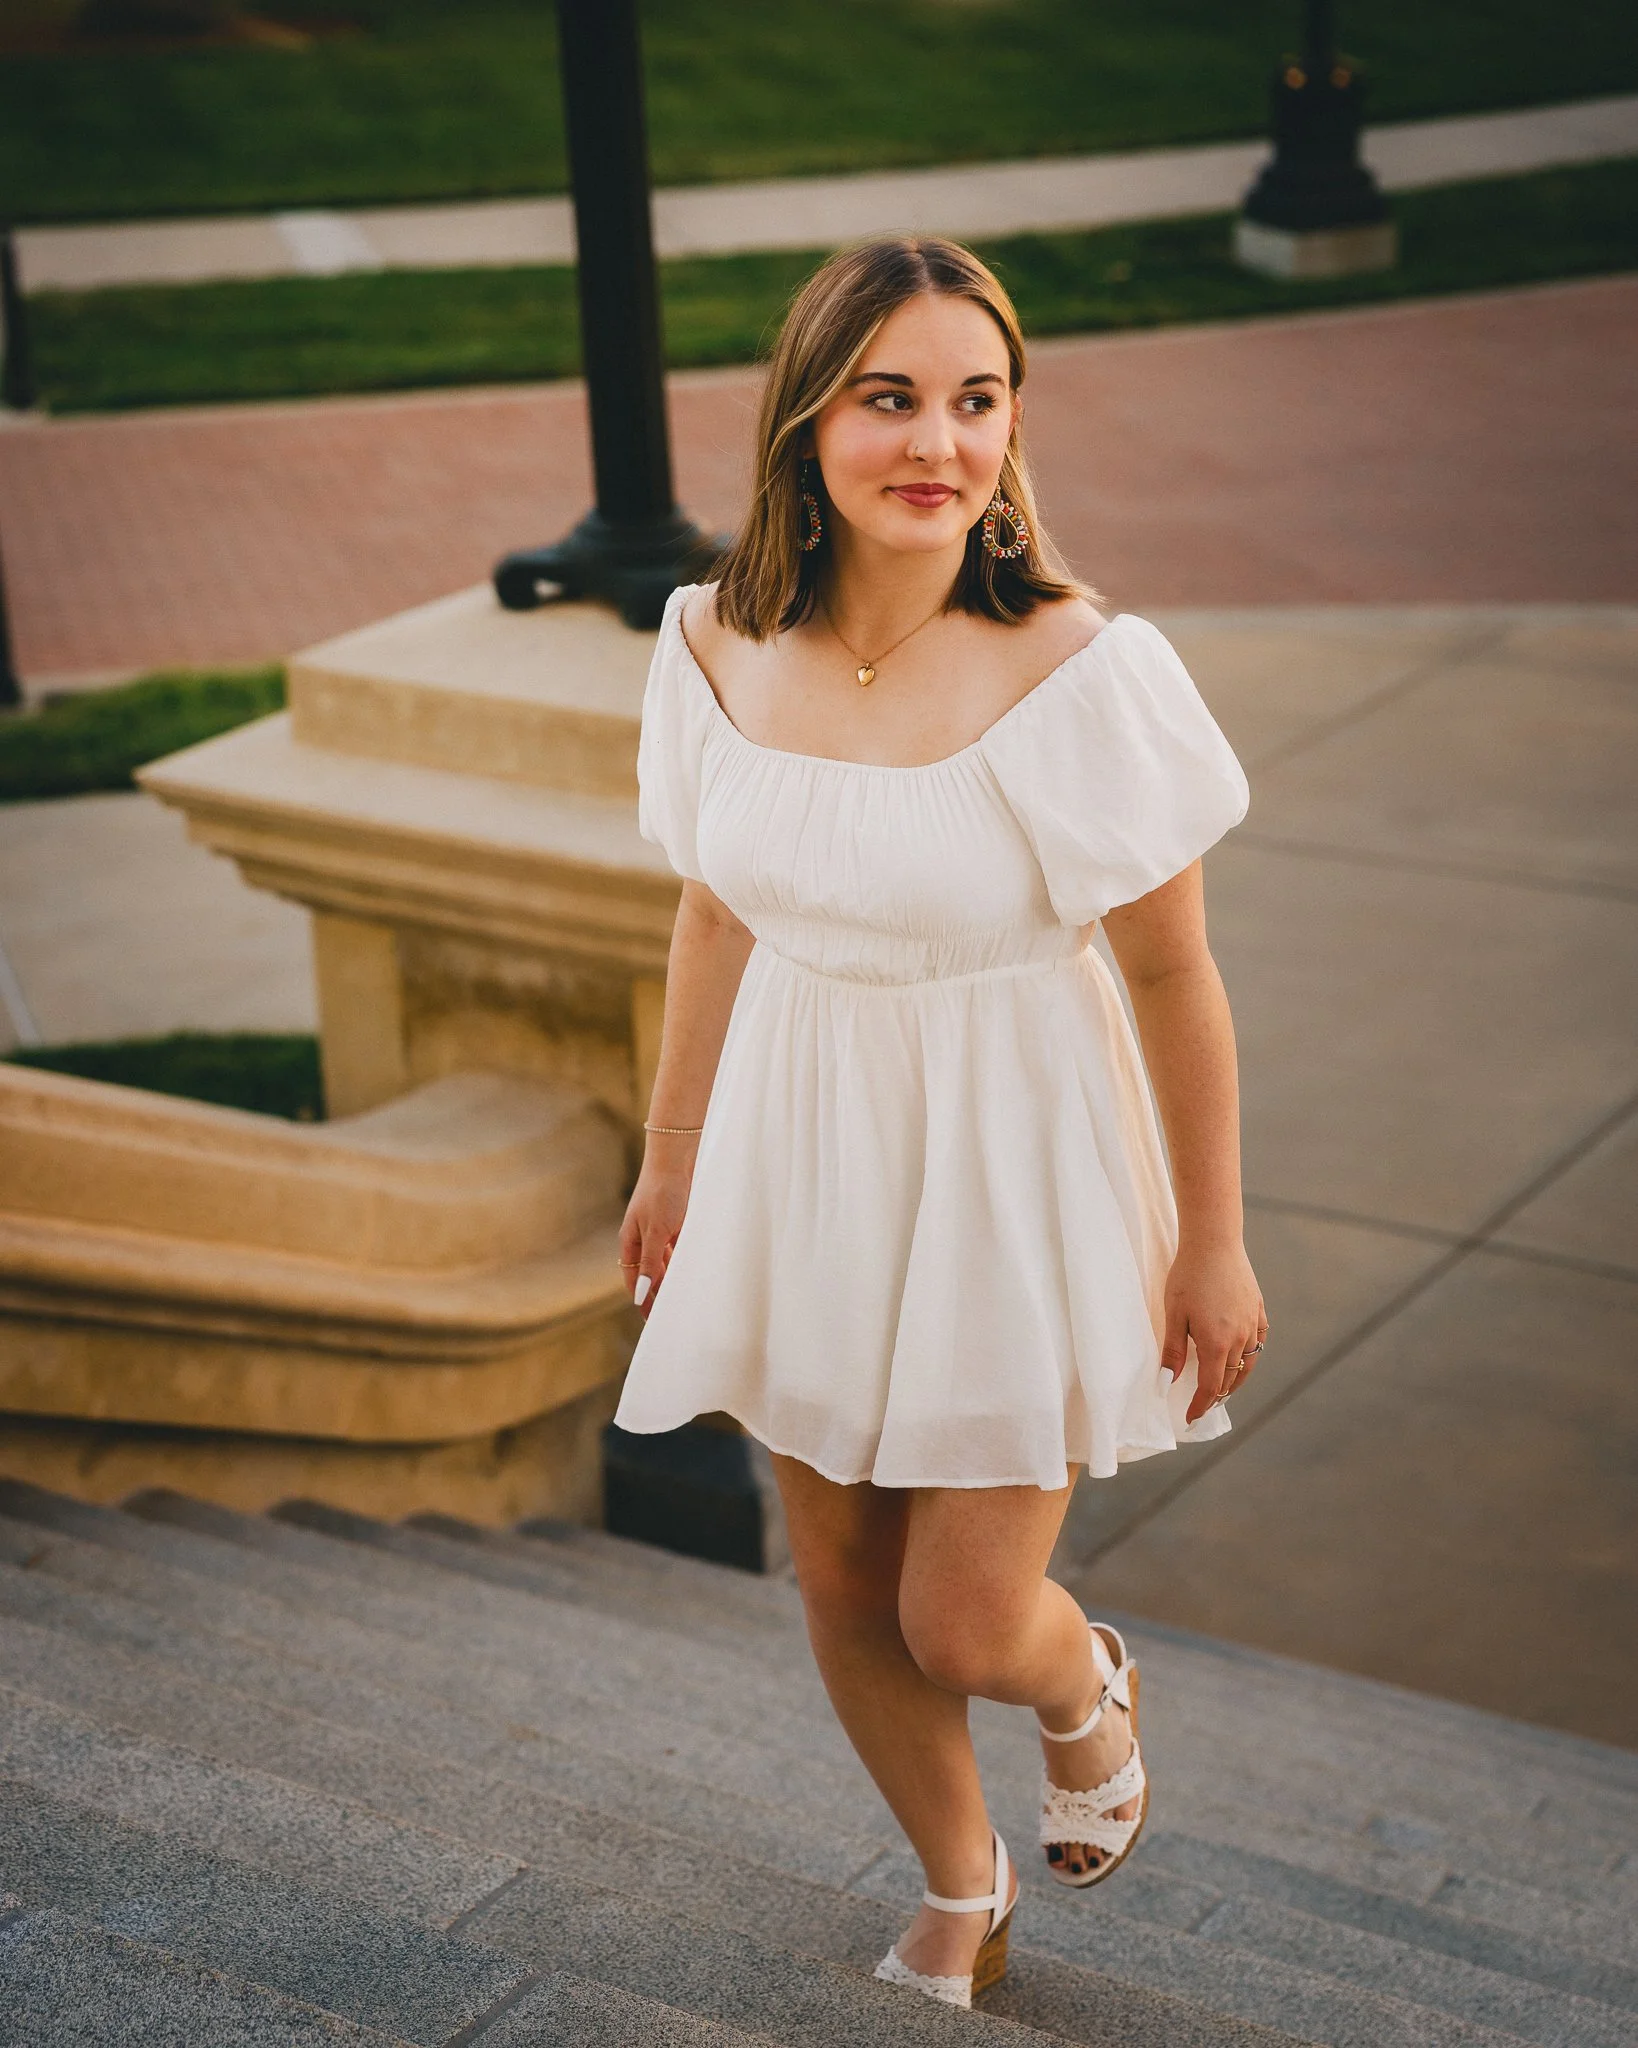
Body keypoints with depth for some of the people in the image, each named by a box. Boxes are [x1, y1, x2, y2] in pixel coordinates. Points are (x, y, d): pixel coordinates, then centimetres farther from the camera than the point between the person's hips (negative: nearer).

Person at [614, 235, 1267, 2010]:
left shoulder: (1079, 670, -22)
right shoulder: (722, 643, -8)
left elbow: (1174, 977, -13)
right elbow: (714, 918, 6)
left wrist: (1213, 1245, -6)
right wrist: (670, 1159, 15)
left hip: (1012, 1173, -4)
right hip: (803, 1160, 4)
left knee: (962, 1625, 0)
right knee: (843, 1586, 16)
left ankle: (1085, 1686, 40)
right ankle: (961, 1894, 45)